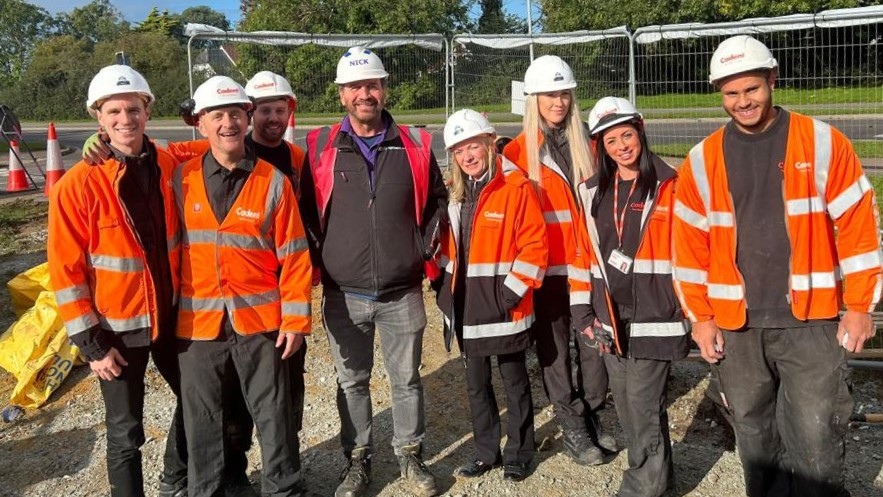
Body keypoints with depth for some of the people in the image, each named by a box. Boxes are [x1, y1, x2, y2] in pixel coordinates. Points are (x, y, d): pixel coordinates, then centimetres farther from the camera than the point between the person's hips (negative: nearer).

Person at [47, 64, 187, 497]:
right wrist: (91, 343, -12)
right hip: (118, 328, -5)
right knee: (126, 433, 7)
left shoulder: (170, 167, -4)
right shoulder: (77, 185, -15)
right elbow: (65, 272, -13)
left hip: (171, 317, 5)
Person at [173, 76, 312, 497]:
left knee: (274, 414, 9)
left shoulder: (273, 181, -5)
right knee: (202, 419, 14)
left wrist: (295, 319, -7)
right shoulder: (182, 179, 0)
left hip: (260, 320, -1)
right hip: (197, 322, 2)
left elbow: (294, 256, -5)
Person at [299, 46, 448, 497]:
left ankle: (410, 456, 31)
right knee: (352, 382, 13)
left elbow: (436, 200, 13)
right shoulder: (320, 147, -2)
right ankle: (357, 461, 30)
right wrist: (320, 258, -2)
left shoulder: (415, 145, 1)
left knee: (407, 379, 13)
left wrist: (424, 249, 4)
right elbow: (307, 211, 6)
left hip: (403, 293, 1)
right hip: (344, 294, 0)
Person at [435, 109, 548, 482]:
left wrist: (512, 291, -16)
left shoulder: (517, 187, -12)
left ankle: (518, 455, 26)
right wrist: (445, 289, 9)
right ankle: (486, 452, 31)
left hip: (503, 306, -6)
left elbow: (534, 246, -14)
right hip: (466, 306, 6)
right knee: (476, 384, 16)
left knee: (514, 382, 10)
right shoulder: (454, 191, 8)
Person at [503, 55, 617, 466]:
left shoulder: (585, 145, 9)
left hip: (586, 262, 3)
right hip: (546, 267, -3)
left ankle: (592, 417, 28)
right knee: (555, 348, 7)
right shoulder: (519, 150, -2)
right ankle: (572, 428, 21)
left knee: (593, 340, 9)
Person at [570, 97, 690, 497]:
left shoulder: (669, 186, -5)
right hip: (610, 318, 5)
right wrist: (583, 311, 7)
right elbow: (584, 255, 11)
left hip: (653, 315, -5)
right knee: (626, 405, 14)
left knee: (643, 403, -3)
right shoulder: (592, 192, 9)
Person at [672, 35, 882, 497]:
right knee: (754, 438, 15)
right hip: (735, 325, 3)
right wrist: (700, 316, 4)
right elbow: (689, 243, 6)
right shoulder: (702, 160, 3)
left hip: (811, 320, -2)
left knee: (815, 441, 0)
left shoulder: (823, 143, -2)